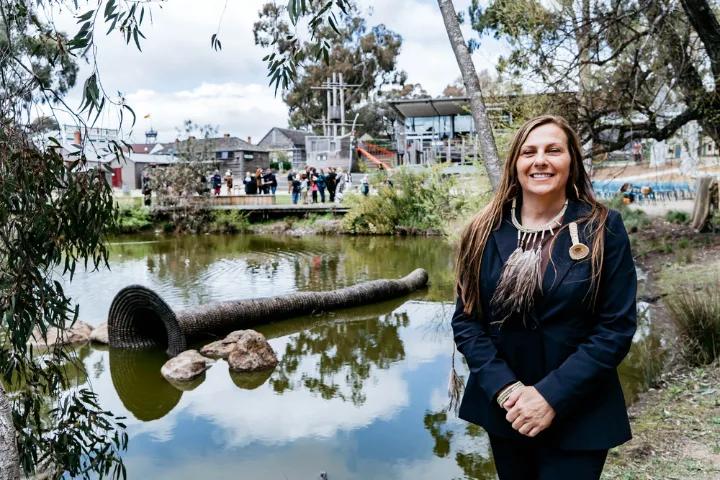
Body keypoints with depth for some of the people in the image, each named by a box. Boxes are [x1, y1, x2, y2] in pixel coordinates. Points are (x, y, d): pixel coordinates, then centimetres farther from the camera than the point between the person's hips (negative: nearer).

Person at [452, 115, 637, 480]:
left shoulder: (604, 228, -7)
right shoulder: (485, 232, -1)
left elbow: (616, 327, -10)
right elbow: (465, 320, -1)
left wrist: (552, 395, -17)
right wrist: (505, 389, -15)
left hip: (577, 416, -2)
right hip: (503, 408, 3)